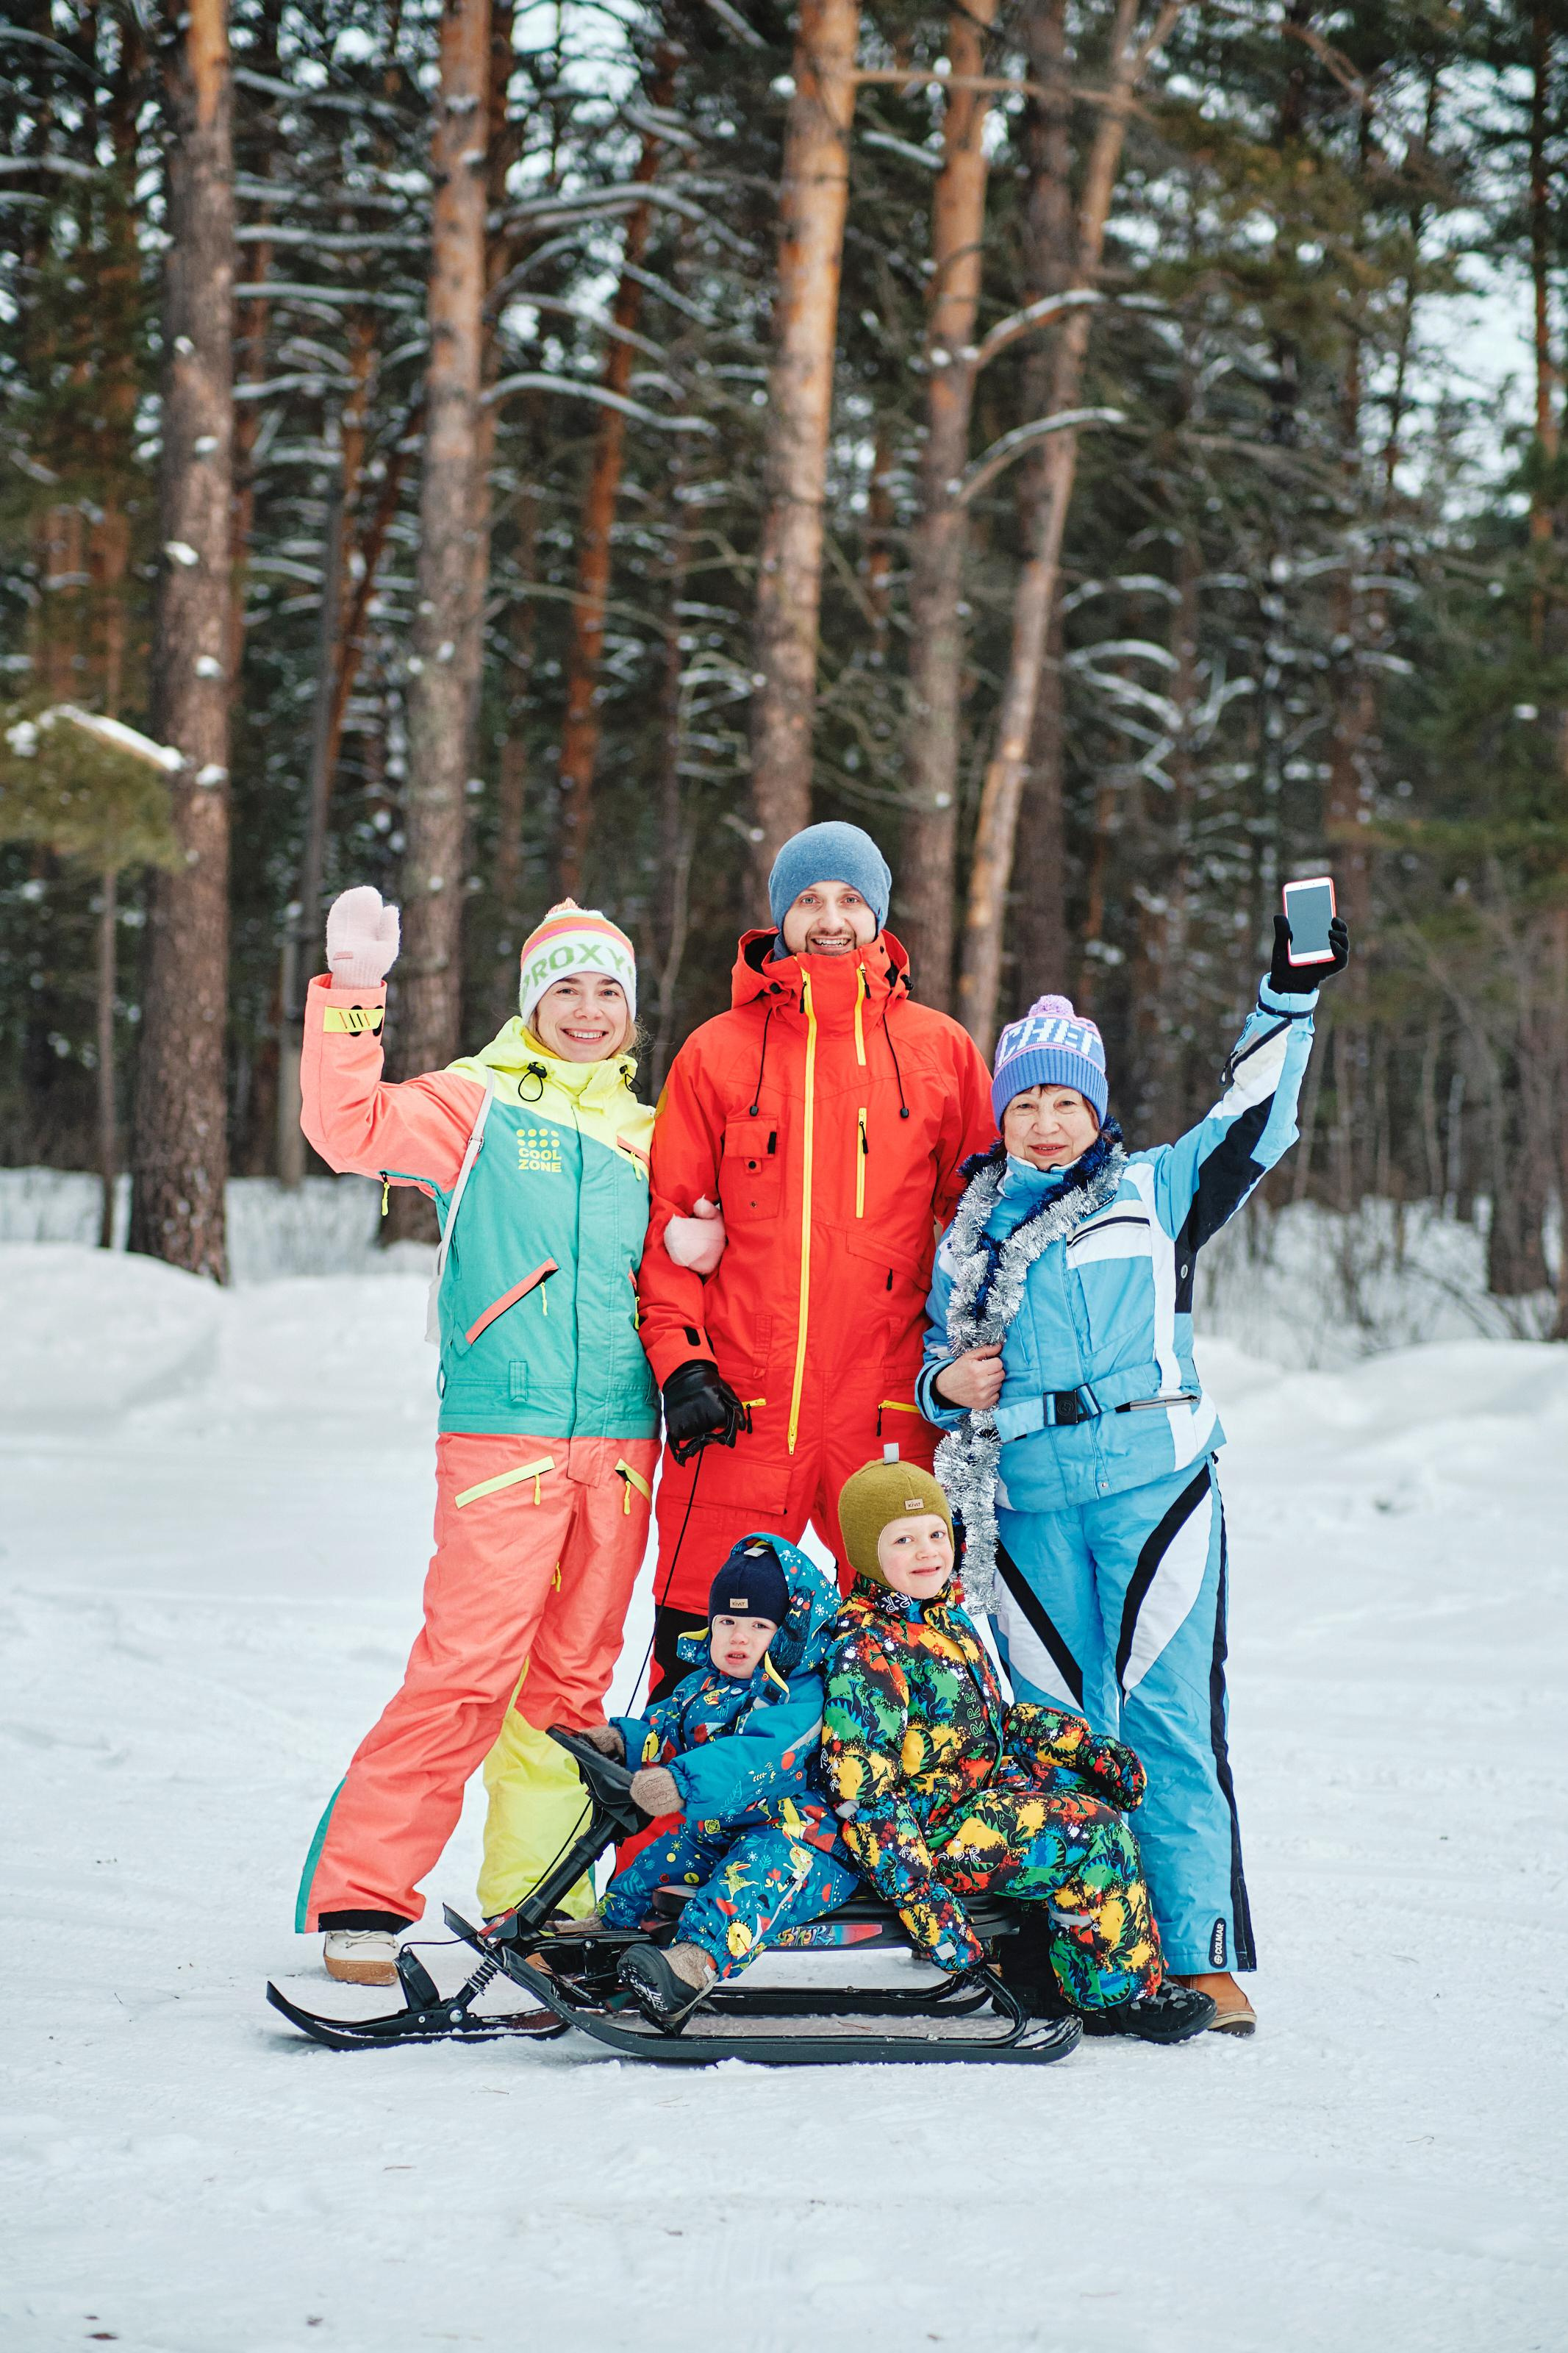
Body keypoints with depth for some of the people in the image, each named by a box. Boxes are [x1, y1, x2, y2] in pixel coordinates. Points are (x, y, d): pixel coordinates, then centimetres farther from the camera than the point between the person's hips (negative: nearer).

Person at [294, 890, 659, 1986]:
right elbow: (350, 1127, -12)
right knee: (468, 1668, -12)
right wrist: (351, 995, -21)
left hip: (620, 1436, 5)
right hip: (502, 1431, -5)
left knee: (573, 1677, 8)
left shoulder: (644, 1135, 17)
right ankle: (360, 1897, -7)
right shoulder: (479, 1104, 3)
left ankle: (534, 1900, 17)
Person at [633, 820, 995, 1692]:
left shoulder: (941, 1050, 9)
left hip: (891, 1405, 1)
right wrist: (680, 1360, -5)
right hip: (742, 1403, -1)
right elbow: (673, 1219, 6)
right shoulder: (718, 1052, 7)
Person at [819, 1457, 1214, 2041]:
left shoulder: (948, 1617, 11)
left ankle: (1033, 1962, 12)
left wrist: (1089, 1747, 12)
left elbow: (995, 1718, 24)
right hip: (933, 1832, -10)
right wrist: (919, 1895, -27)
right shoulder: (865, 1653, -19)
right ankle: (1119, 1993, -2)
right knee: (1094, 1835, -17)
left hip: (985, 1795, 10)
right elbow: (865, 1796, -23)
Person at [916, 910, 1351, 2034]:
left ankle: (1204, 1954, -4)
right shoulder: (969, 1236, 17)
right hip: (1028, 1500, 3)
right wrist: (951, 1383, 1)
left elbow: (1253, 1121, 6)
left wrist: (1291, 996, 1)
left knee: (1169, 1716, -6)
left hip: (1153, 1484, -2)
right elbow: (938, 1363, 23)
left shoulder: (1155, 1193, 10)